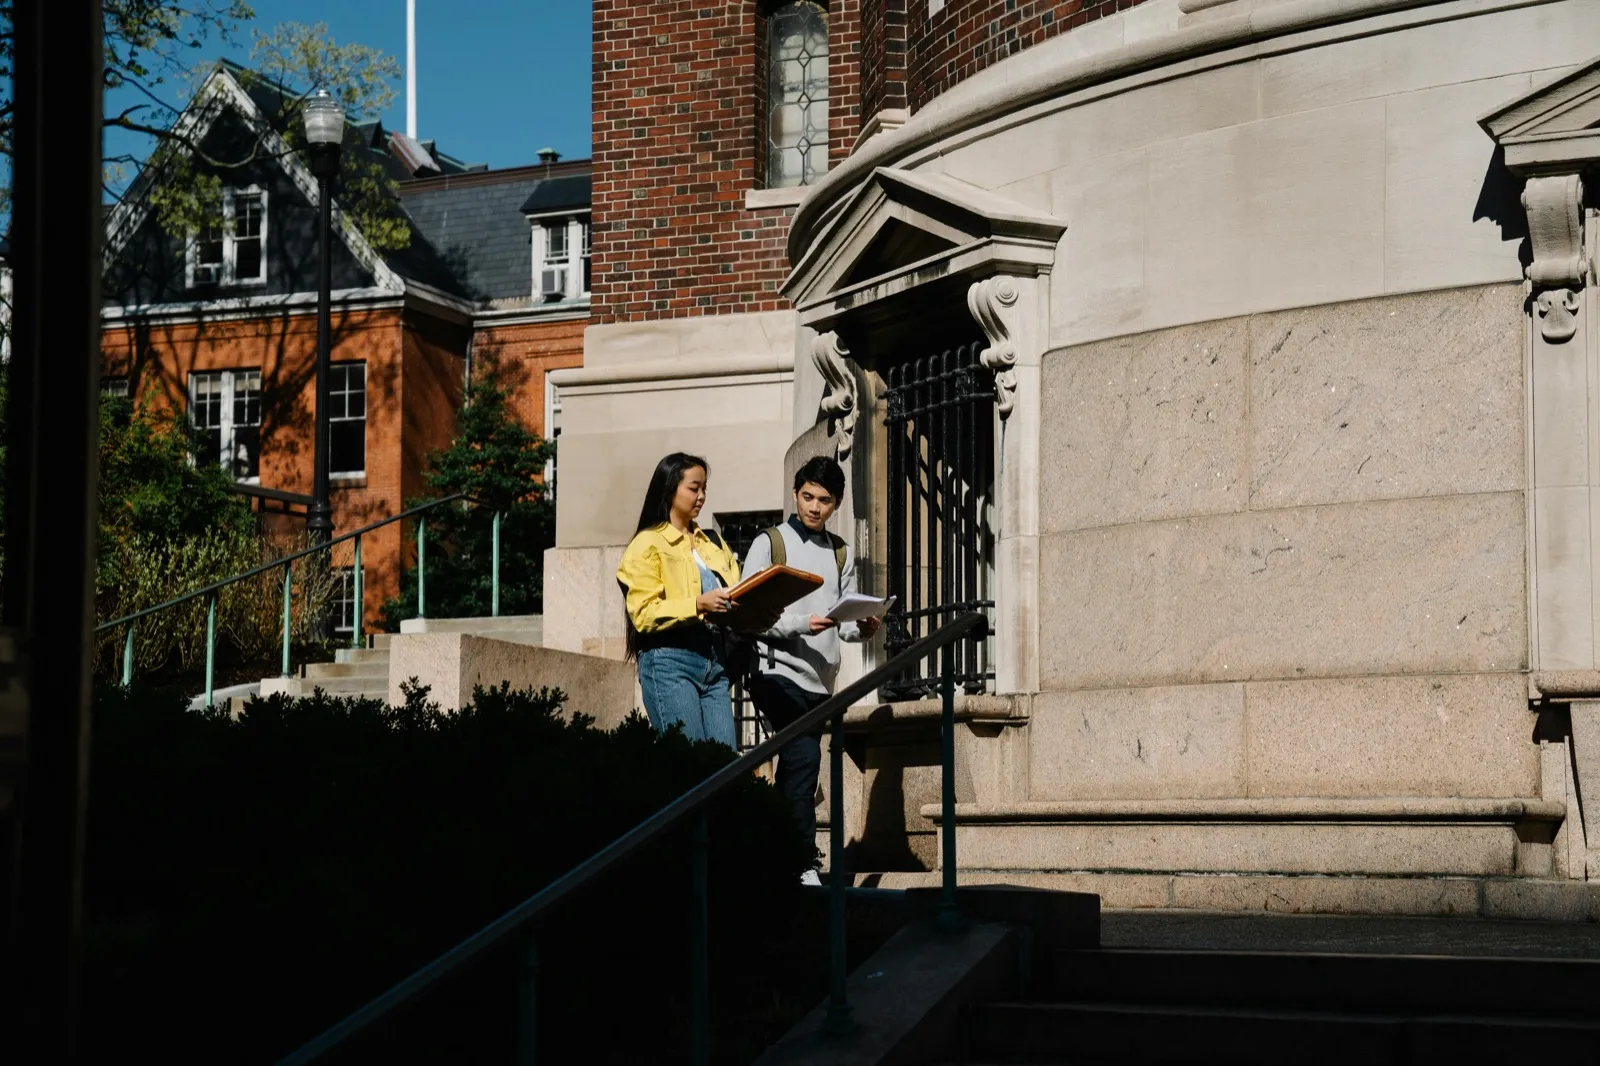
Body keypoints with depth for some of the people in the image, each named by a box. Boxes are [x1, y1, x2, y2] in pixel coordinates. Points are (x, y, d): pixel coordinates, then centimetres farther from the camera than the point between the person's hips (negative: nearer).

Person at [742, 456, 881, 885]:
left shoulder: (842, 554, 17)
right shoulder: (770, 543, 1)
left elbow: (844, 620, 15)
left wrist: (862, 628, -7)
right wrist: (800, 624, -19)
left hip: (821, 679, 6)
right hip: (779, 671, -6)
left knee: (794, 768, 8)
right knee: (803, 758, -18)